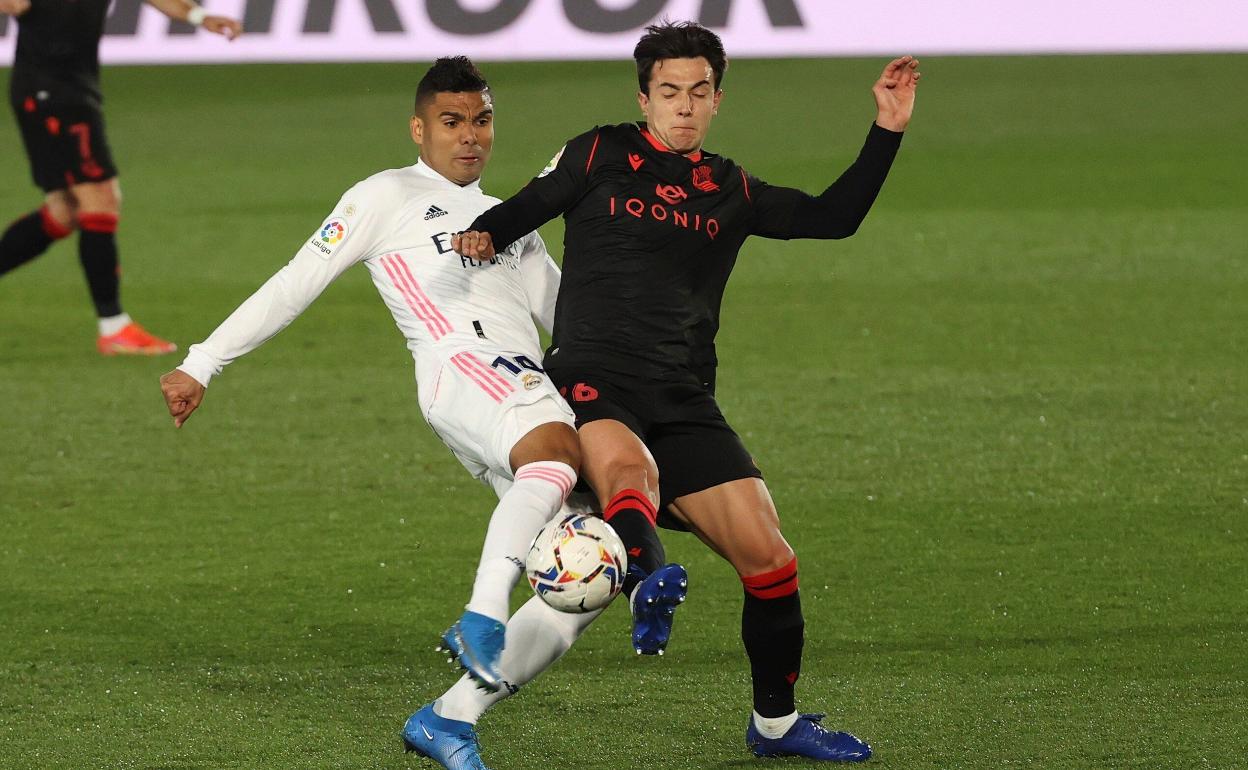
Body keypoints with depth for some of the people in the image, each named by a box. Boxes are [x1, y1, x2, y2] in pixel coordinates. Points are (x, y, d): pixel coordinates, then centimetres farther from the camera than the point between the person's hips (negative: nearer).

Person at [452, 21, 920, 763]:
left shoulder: (730, 190, 19)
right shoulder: (601, 155, 10)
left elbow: (834, 217, 19)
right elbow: (527, 208, 14)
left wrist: (887, 132, 13)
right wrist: (484, 233, -6)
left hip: (685, 403, 4)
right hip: (593, 383, -4)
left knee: (769, 557, -4)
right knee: (630, 473, -39)